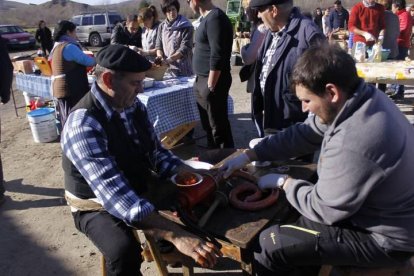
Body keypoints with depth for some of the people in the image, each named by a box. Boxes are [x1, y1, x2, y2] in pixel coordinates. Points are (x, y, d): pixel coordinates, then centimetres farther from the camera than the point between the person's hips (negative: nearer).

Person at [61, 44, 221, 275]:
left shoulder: (135, 107, -7)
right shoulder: (84, 125, -30)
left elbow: (157, 153, 2)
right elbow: (116, 196, -39)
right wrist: (176, 235, -46)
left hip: (141, 186, 7)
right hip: (99, 204, -7)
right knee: (125, 252, -34)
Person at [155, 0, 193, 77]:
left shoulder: (186, 26, -3)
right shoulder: (162, 26, 12)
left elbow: (185, 49, -11)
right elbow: (158, 45, 13)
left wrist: (168, 60, -21)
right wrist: (160, 57, -9)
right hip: (166, 69, 4)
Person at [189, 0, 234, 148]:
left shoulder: (215, 18, -15)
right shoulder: (207, 18, 14)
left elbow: (217, 56, -21)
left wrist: (211, 85, -19)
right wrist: (202, 82, 17)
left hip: (212, 82, -10)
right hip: (202, 81, 10)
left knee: (219, 127, 1)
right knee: (208, 125, 18)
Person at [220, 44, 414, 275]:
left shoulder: (354, 142, -37)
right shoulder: (363, 98, -7)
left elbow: (324, 209, -25)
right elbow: (302, 134, 1)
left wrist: (284, 182, -8)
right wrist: (248, 156, 0)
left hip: (383, 238, -9)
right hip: (385, 217, 9)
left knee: (270, 243, -7)